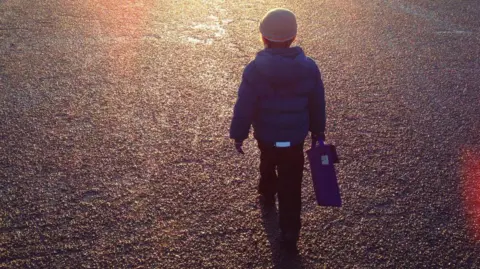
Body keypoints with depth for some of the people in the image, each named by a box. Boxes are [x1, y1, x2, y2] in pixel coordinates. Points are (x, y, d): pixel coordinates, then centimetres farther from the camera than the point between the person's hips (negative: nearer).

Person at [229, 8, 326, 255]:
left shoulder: (255, 70, -19)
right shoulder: (309, 68, -10)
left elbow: (244, 108, -14)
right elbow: (317, 106, 0)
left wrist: (238, 135, 1)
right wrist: (318, 132, 14)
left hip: (266, 136, 0)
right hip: (295, 138, 0)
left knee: (267, 166, 31)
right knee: (291, 187, 7)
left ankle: (267, 196, 56)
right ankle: (290, 234, 9)